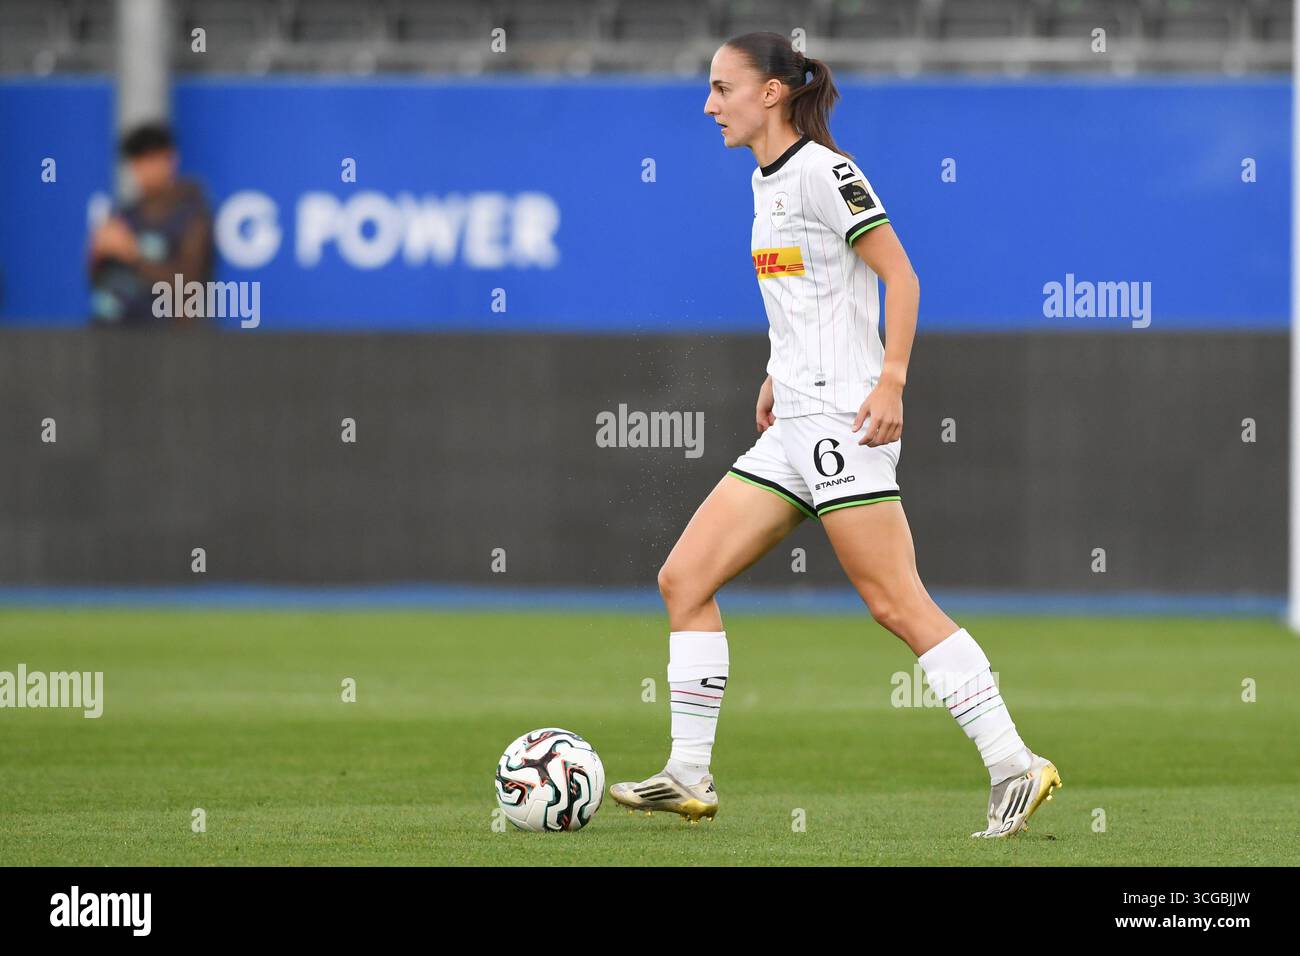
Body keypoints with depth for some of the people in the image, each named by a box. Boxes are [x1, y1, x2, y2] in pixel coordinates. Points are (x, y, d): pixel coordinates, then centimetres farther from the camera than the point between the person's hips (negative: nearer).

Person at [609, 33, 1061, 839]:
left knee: (897, 603, -13)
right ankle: (689, 778, 7)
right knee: (684, 578, 5)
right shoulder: (767, 181, 17)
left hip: (841, 418, -9)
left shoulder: (822, 172, -9)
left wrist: (891, 380, -21)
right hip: (793, 430, 9)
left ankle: (1014, 767, -11)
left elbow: (900, 275, -13)